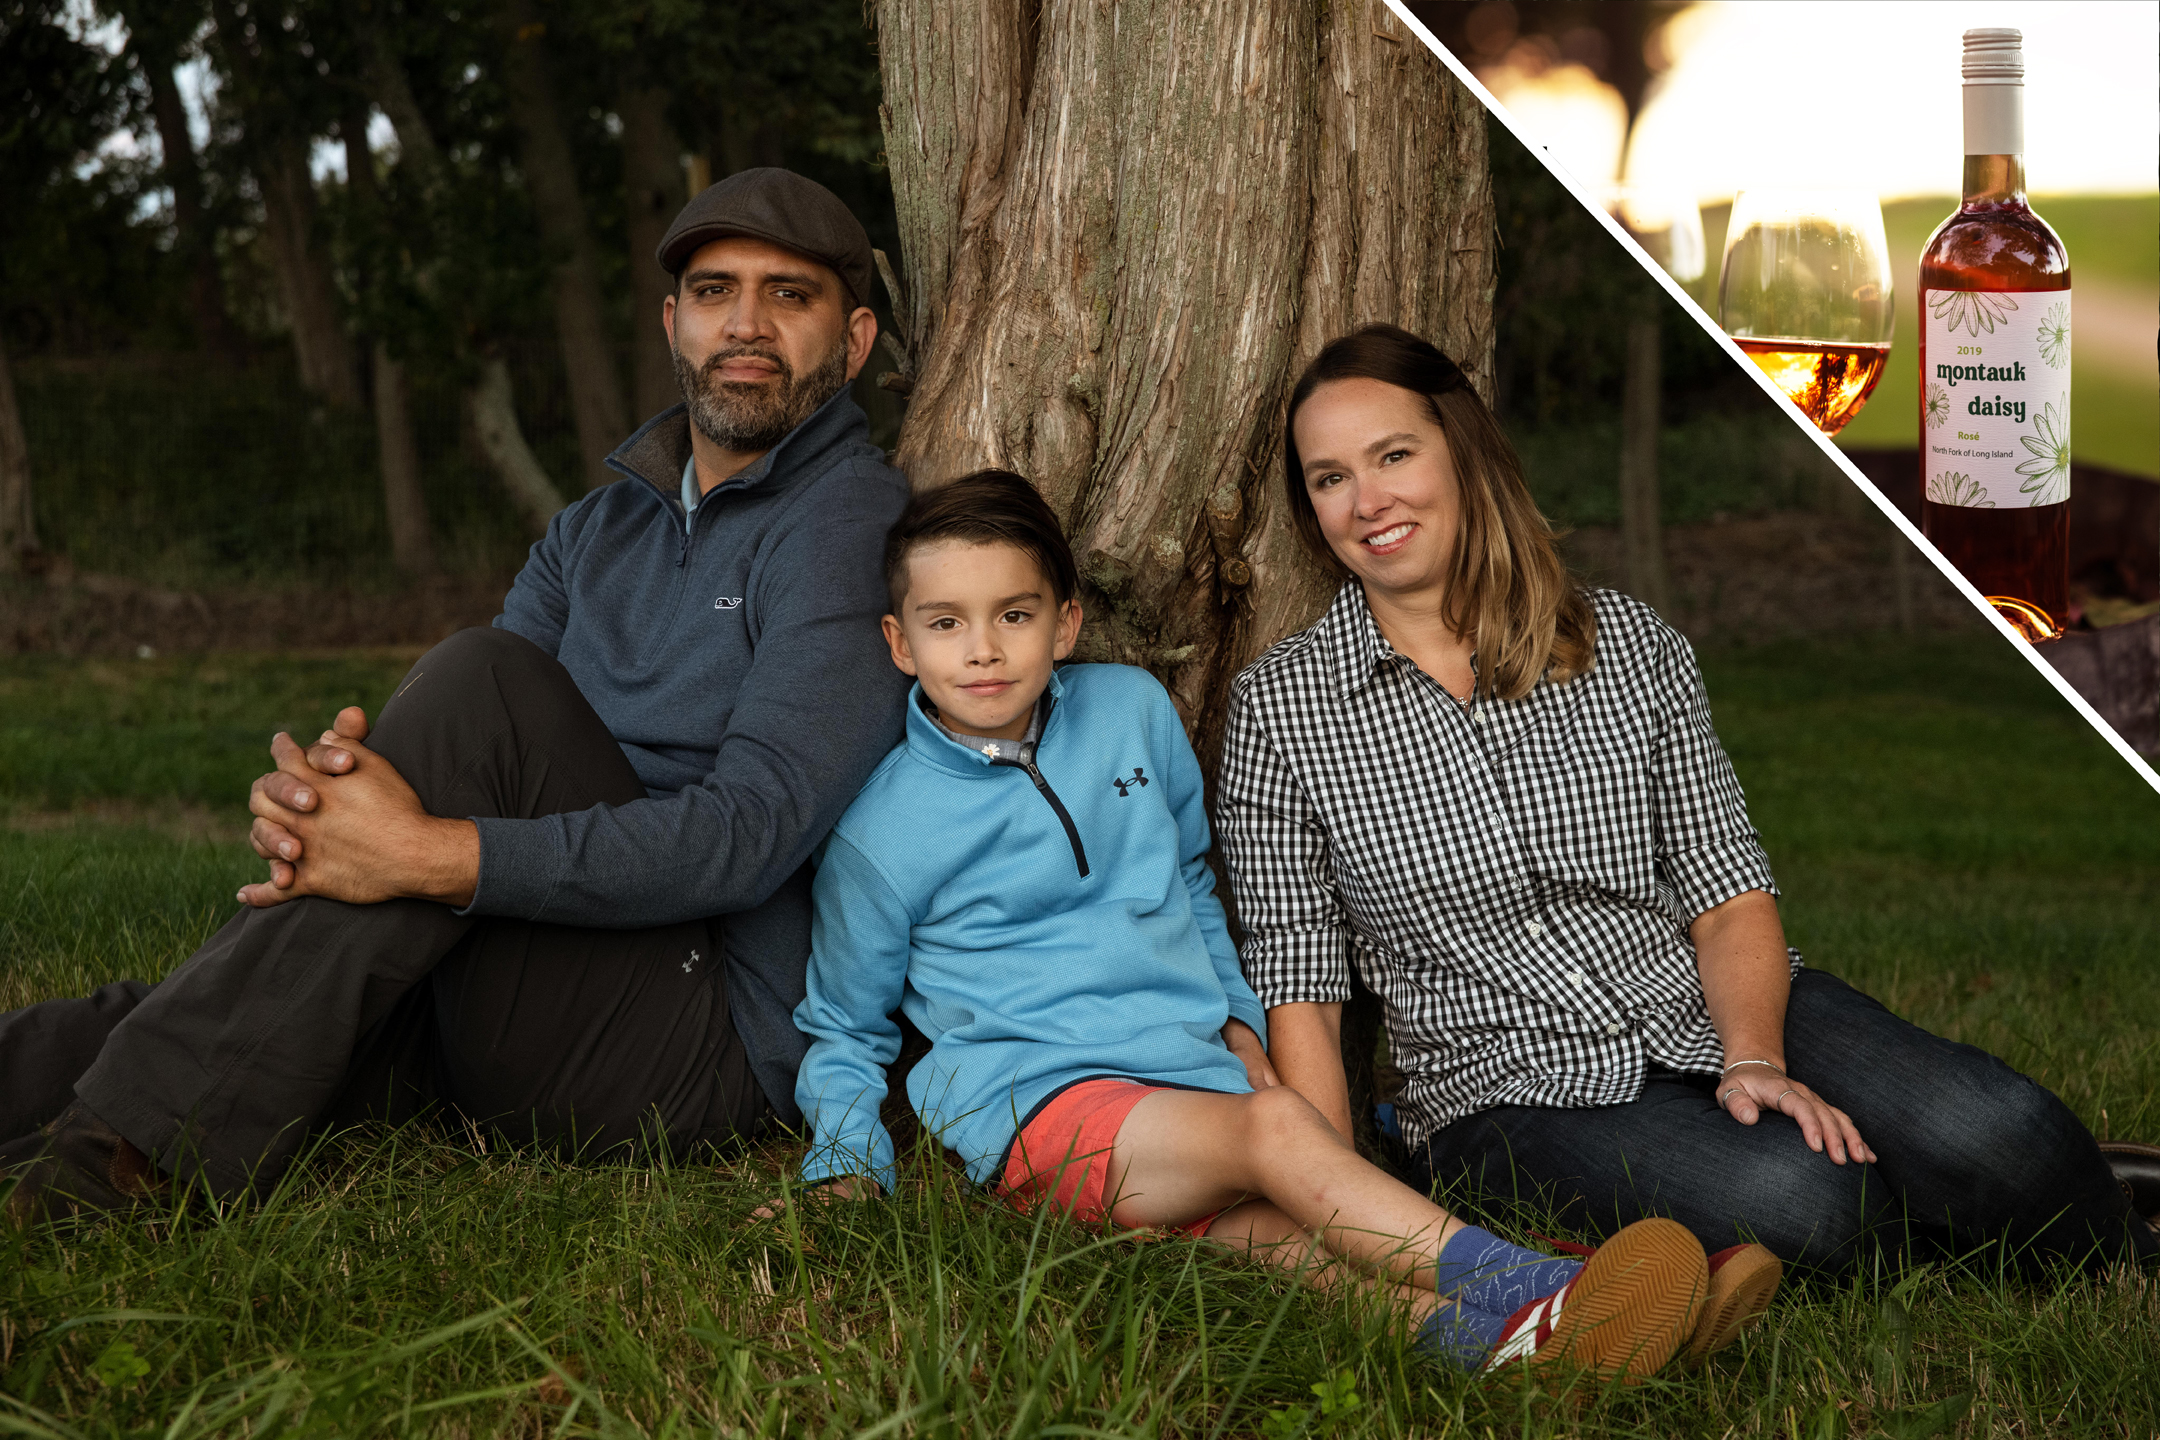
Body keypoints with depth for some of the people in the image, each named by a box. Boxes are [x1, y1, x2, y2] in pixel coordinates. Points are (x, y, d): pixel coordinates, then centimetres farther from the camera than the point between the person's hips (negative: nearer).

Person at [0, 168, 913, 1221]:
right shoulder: (600, 528, 19)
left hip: (711, 1042, -7)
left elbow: (750, 835, -19)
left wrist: (427, 855, -27)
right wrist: (334, 781, -18)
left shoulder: (856, 524, -6)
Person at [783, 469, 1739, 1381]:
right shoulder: (875, 837, 1)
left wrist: (1236, 1016, 17)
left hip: (1198, 1079, 4)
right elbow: (842, 1029, 14)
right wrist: (850, 1166, -2)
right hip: (1035, 1102, -4)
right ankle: (1521, 1291, -47)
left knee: (1274, 1231, -28)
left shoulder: (1133, 709, 11)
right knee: (1274, 1129, -32)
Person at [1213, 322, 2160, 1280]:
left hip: (1710, 1016, 3)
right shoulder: (1279, 709, -1)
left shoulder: (1628, 646, 5)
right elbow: (1296, 986, -1)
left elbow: (1728, 891, 4)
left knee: (1997, 1134, -24)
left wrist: (1754, 1060, -16)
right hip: (1516, 1091, -2)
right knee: (1796, 1200, -32)